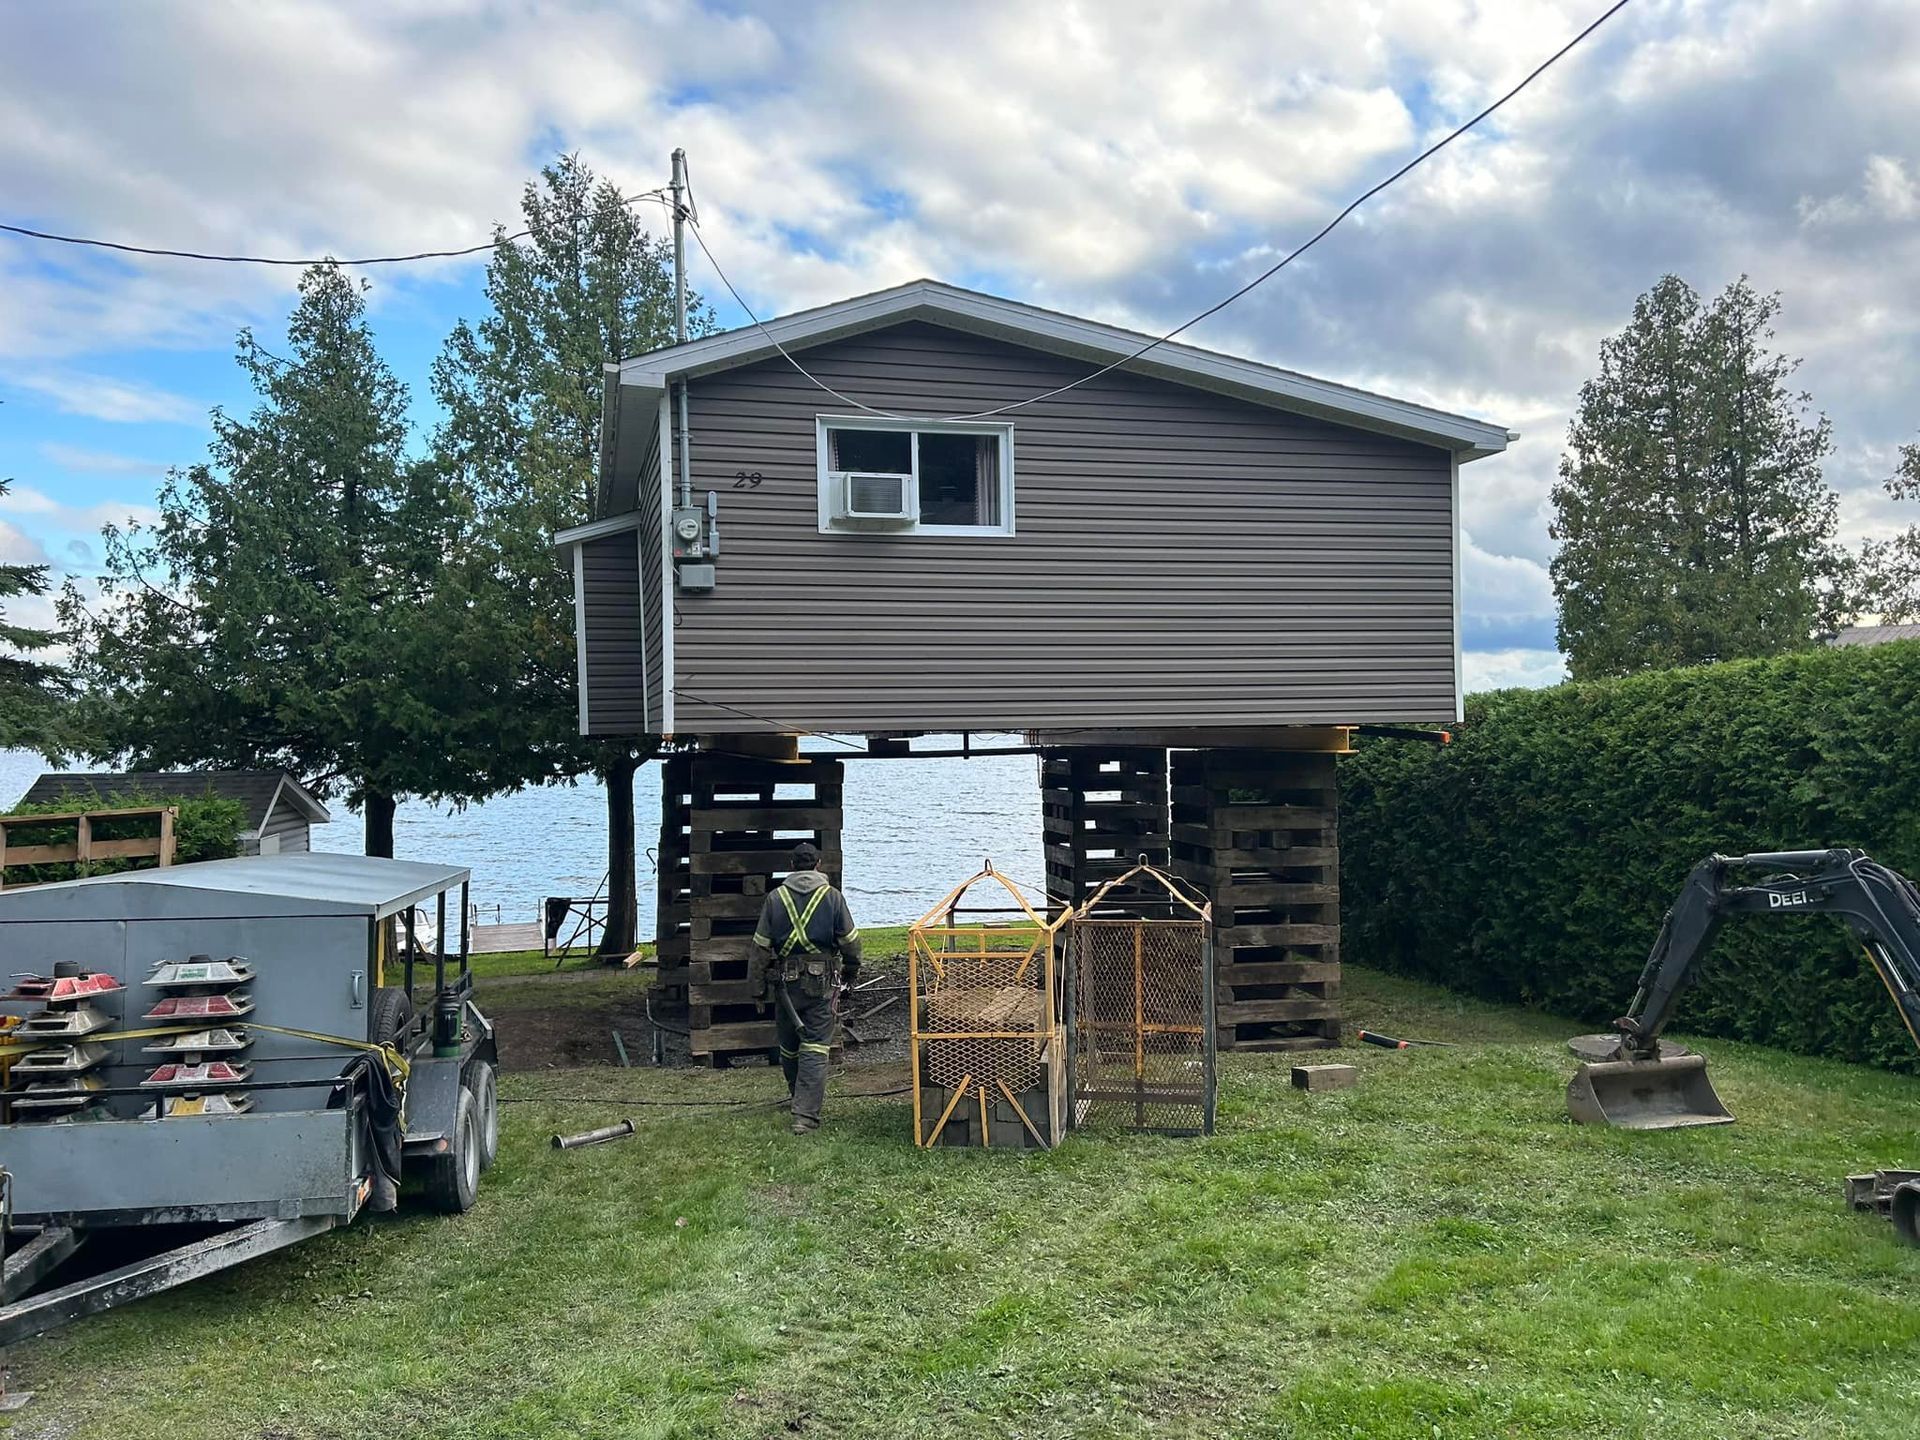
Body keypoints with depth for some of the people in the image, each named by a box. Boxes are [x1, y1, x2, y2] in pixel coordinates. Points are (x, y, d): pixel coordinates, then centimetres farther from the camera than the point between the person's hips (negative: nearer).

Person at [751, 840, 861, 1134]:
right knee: (815, 1047, -3)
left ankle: (801, 1096, 37)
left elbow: (761, 945, 5)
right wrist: (851, 969, 18)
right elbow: (850, 940, 0)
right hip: (820, 981, -2)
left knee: (789, 1046, 18)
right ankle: (805, 1114, -11)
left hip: (785, 981, 2)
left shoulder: (775, 898, 2)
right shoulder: (832, 897, -2)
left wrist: (767, 974, 20)